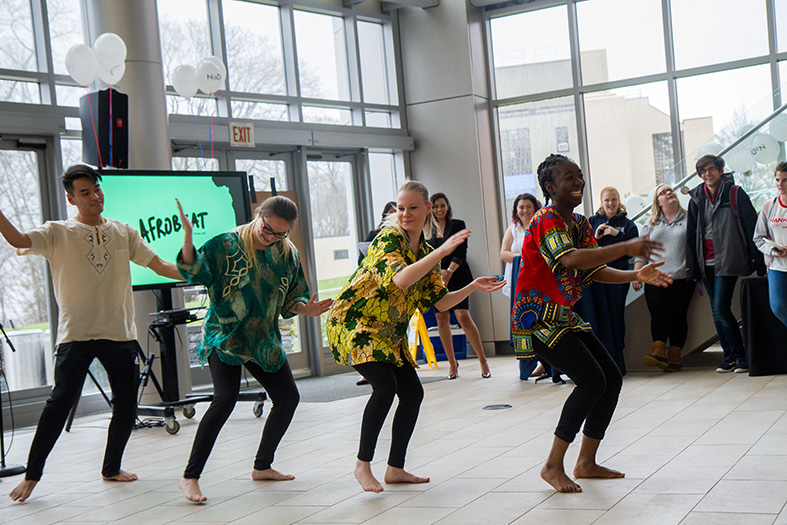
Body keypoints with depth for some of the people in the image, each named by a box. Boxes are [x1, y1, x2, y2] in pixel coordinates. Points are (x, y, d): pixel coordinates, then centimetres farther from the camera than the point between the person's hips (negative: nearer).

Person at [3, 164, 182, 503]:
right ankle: (32, 474, -1)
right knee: (61, 401, -13)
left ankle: (111, 468, 26)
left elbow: (159, 266, 11)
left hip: (120, 333, 4)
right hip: (76, 334, -4)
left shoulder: (123, 233, 13)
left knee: (126, 405, 6)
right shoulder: (58, 233, 3)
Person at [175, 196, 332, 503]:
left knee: (288, 398, 7)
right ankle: (190, 477, -15)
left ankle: (262, 466, 25)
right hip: (225, 336, -6)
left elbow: (290, 299, 11)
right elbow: (195, 273, -21)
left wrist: (305, 308, -10)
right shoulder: (228, 245, -11)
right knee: (225, 399, -22)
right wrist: (188, 239, -37)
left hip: (263, 339, 7)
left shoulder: (287, 253, 4)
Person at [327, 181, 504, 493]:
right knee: (385, 386, -22)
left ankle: (395, 469, 12)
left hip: (388, 333, 8)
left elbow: (441, 302, 9)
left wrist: (474, 286, -4)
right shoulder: (388, 239, -16)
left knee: (412, 393, 1)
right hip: (353, 323, -8)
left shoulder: (424, 251, 8)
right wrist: (441, 253, -41)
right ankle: (363, 465, -9)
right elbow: (400, 280, -36)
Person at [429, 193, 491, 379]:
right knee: (442, 319, 1)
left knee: (464, 317, -12)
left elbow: (461, 253, -2)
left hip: (457, 278, -3)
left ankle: (483, 361, -4)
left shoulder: (458, 225, 5)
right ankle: (452, 363, 12)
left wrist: (449, 272, -13)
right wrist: (439, 272, -9)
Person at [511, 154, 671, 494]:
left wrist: (636, 275, -8)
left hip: (565, 316, 10)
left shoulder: (580, 224, 13)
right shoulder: (546, 221, -17)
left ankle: (586, 462, 17)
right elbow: (571, 260, -35)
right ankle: (553, 466, -9)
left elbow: (596, 272, 8)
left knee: (612, 379, 5)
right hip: (537, 317, -9)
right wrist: (626, 247, -38)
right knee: (591, 380, -19)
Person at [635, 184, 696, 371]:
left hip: (682, 278, -1)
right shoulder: (651, 225, 18)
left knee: (678, 315, -3)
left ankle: (674, 356, 1)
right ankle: (659, 351, -20)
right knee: (658, 314, -14)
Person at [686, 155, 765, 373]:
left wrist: (759, 262, -6)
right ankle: (729, 356, 16)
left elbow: (751, 226, -2)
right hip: (706, 264, 5)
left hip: (727, 262, -5)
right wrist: (692, 268, 9)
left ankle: (740, 355, -1)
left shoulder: (735, 194, -1)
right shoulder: (696, 199, 12)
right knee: (717, 312, 7)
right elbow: (691, 235, 15)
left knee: (721, 309, -13)